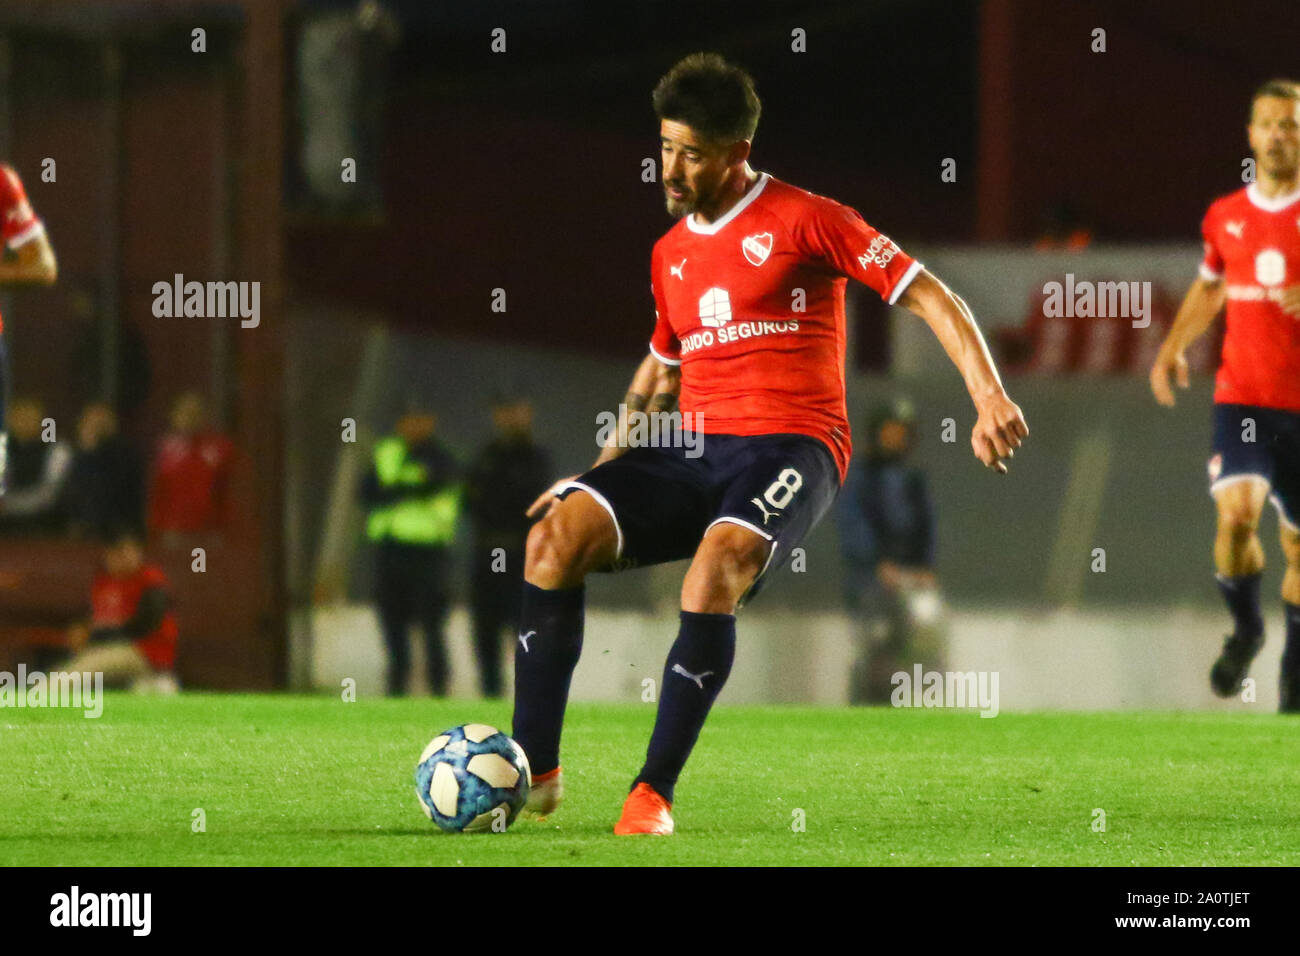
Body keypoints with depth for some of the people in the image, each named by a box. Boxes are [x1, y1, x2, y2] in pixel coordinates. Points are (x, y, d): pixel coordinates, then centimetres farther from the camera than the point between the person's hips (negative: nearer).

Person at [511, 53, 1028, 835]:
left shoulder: (803, 220, -2)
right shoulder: (671, 254, 18)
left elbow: (928, 295, -4)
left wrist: (990, 397, -16)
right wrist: (603, 467, 20)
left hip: (791, 446, -6)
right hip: (694, 450, 6)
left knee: (715, 568, -36)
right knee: (556, 535, -18)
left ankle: (656, 792, -30)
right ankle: (534, 770, -15)